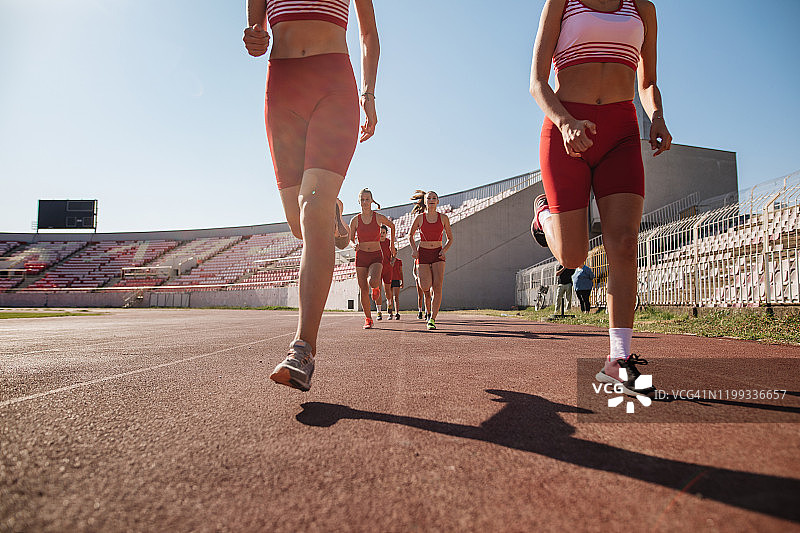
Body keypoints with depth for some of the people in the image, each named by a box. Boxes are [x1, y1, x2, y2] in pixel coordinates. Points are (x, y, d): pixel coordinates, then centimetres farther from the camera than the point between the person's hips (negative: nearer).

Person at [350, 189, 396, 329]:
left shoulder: (379, 217, -3)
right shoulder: (355, 220, 1)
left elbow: (392, 226, 17)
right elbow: (351, 239, 10)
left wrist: (392, 244, 21)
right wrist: (354, 245, -14)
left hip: (376, 256, -2)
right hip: (361, 256, 2)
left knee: (373, 282, -29)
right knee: (364, 290, 0)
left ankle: (376, 289, 11)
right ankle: (368, 319, 15)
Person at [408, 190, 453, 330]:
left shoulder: (443, 218, 2)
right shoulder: (420, 217, 0)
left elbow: (450, 239, 11)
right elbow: (410, 235, 15)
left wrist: (444, 250, -6)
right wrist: (414, 250, 0)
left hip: (438, 255, 0)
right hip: (423, 253, 0)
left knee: (437, 287, -12)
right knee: (425, 287, -13)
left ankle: (432, 319, -3)